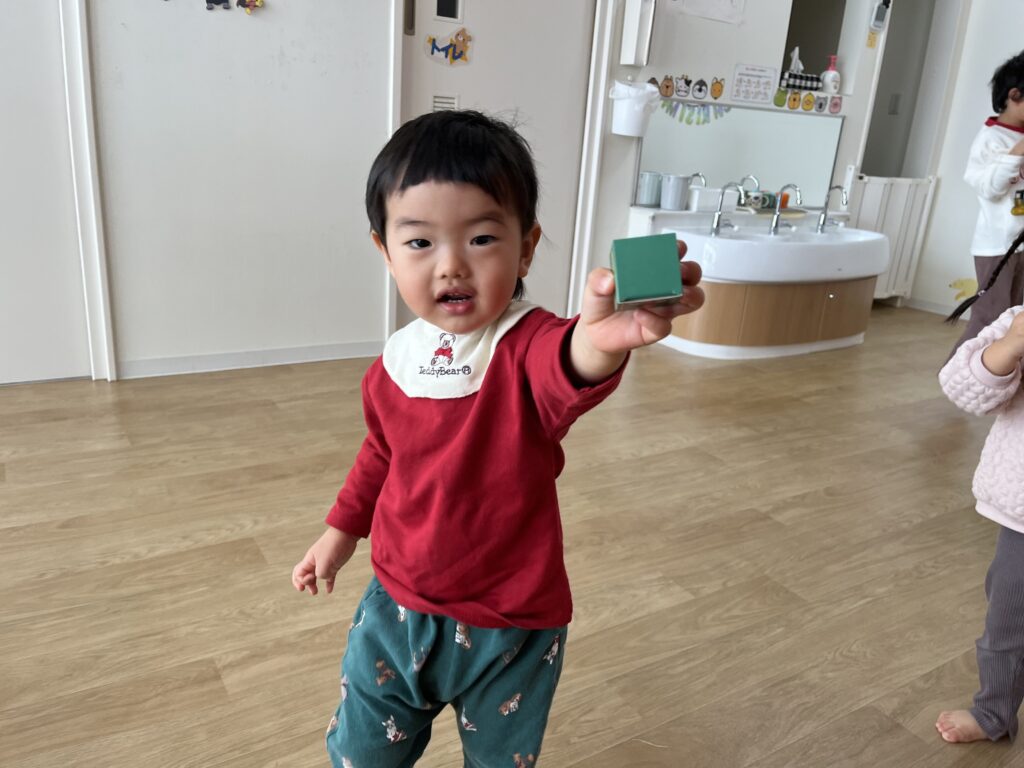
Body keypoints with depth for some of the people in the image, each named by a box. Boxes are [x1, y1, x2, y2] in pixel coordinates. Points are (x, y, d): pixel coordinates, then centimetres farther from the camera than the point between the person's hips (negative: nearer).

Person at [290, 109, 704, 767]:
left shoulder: (528, 348, -25)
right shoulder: (396, 361, -8)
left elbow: (568, 371, -51)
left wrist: (600, 339, -73)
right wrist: (343, 529, 18)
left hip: (510, 630, -3)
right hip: (396, 610, 4)